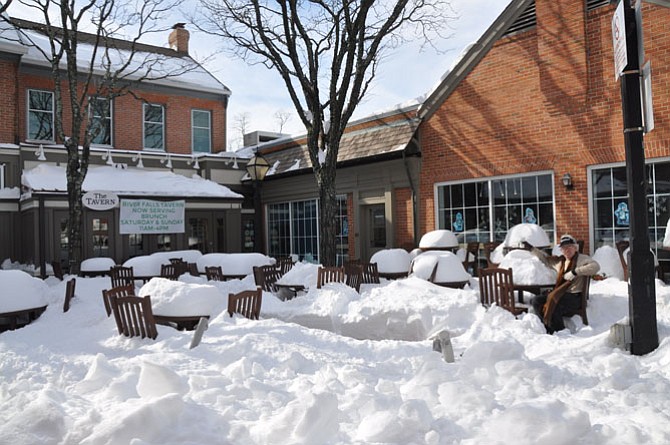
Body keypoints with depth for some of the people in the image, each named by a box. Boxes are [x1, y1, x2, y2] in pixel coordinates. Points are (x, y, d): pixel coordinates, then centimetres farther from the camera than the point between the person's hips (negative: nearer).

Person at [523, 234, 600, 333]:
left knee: (553, 306, -33)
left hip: (575, 297, -7)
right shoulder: (559, 261, 21)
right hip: (559, 295, 7)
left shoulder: (582, 259, 1)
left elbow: (595, 266, -18)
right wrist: (531, 248, 35)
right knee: (536, 301, -12)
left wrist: (575, 272, -20)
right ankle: (549, 329, -9)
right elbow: (545, 258, 37)